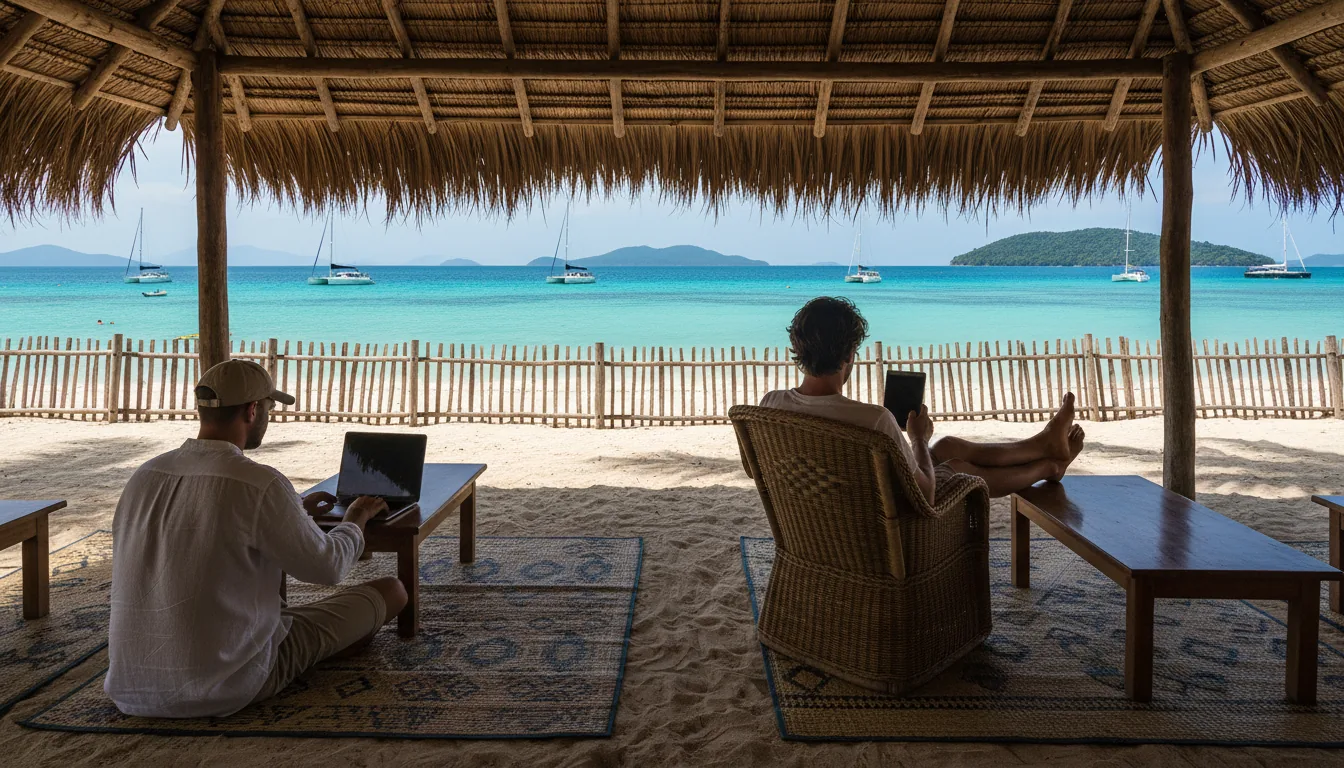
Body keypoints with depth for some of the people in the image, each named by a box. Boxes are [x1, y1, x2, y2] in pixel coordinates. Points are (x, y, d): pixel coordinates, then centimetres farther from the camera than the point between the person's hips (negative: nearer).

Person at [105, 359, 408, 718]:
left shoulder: (144, 476, 2)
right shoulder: (259, 484, -20)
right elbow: (326, 566, -7)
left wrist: (297, 510, 30)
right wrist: (355, 521, 14)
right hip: (225, 690, -7)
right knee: (391, 591, 3)